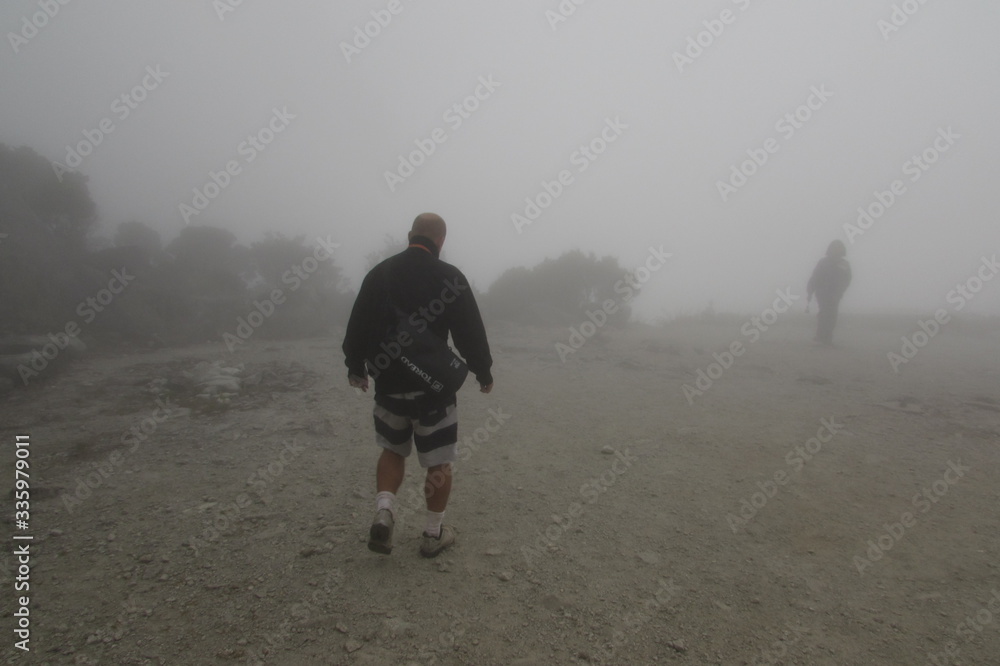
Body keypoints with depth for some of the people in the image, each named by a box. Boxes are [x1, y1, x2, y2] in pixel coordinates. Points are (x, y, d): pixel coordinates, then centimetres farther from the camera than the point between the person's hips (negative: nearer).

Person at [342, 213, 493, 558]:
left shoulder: (379, 273, 3)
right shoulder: (449, 277, -8)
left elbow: (357, 325, 9)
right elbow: (471, 332, -8)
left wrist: (355, 366, 23)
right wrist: (483, 373, 7)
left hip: (388, 385, 4)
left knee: (392, 450, 23)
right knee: (439, 461, 11)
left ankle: (383, 513, 6)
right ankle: (434, 533, 21)